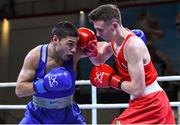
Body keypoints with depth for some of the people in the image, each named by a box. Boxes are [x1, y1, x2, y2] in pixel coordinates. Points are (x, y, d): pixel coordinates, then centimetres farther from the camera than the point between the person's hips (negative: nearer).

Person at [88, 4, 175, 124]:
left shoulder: (133, 45, -25)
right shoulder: (114, 39, 1)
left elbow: (138, 89, -26)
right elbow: (98, 60, 16)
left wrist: (112, 80, -13)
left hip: (150, 104, -9)